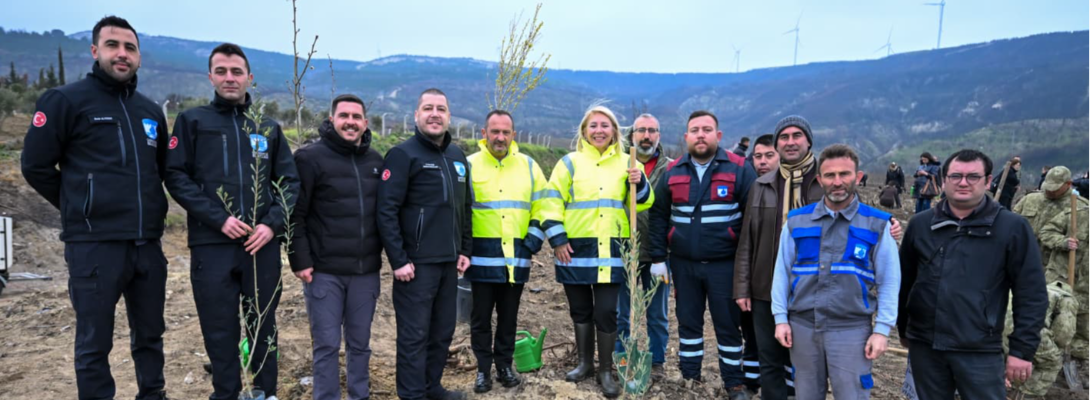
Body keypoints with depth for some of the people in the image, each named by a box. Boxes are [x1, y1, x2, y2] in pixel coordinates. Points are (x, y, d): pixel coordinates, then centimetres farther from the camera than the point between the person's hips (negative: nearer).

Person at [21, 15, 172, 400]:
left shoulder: (151, 111, 13)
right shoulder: (65, 99, -4)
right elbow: (36, 166, -3)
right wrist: (80, 209, 4)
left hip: (148, 245, 5)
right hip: (94, 245, -5)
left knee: (150, 334, 15)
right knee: (95, 344, 4)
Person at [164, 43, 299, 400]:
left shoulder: (269, 128, 11)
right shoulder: (192, 121, 5)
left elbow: (290, 182, 8)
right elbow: (176, 177, -3)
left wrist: (273, 224, -7)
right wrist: (219, 219, -14)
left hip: (262, 246, 2)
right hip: (212, 245, -2)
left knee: (264, 327, 12)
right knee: (220, 332, 6)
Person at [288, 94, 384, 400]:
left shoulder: (376, 161, 9)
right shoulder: (311, 157, -6)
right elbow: (295, 214, -8)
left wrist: (388, 253, 11)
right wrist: (300, 261, -12)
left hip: (366, 271, 4)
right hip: (324, 271, -4)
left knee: (360, 342, 14)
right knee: (327, 344, 4)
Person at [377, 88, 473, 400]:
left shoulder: (458, 156, 13)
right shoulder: (403, 154, -8)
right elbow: (386, 211, -14)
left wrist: (465, 250, 12)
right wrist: (398, 260, -17)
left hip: (449, 261, 7)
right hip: (416, 263, -7)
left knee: (443, 330, 15)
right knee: (414, 335, 0)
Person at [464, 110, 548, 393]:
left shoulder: (529, 166, 6)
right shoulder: (470, 166, -1)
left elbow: (542, 204, 12)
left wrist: (535, 236, 0)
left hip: (516, 256, 2)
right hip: (483, 256, -2)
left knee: (509, 316, 13)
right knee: (481, 316, 6)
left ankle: (504, 365, 27)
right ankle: (483, 369, 19)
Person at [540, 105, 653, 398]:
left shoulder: (626, 163, 7)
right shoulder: (571, 162, 2)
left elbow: (642, 203, 10)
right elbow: (552, 201, 0)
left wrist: (639, 184, -12)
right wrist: (557, 239, -8)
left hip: (611, 250, 0)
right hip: (576, 248, 0)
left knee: (606, 312, 0)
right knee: (580, 310, 13)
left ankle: (606, 371, 16)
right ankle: (585, 363, 30)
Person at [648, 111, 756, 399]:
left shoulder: (738, 169, -5)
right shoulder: (673, 172, 4)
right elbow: (658, 216, 7)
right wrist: (658, 257, 2)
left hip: (724, 265, -3)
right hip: (683, 264, 3)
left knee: (728, 324, 7)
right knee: (688, 322, 14)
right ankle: (689, 377, 29)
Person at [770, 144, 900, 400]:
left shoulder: (877, 224, -1)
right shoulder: (796, 221, 3)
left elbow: (889, 281, 0)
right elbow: (782, 272, 6)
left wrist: (882, 329, -5)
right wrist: (780, 318, 2)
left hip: (852, 330, -2)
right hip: (802, 326, 2)